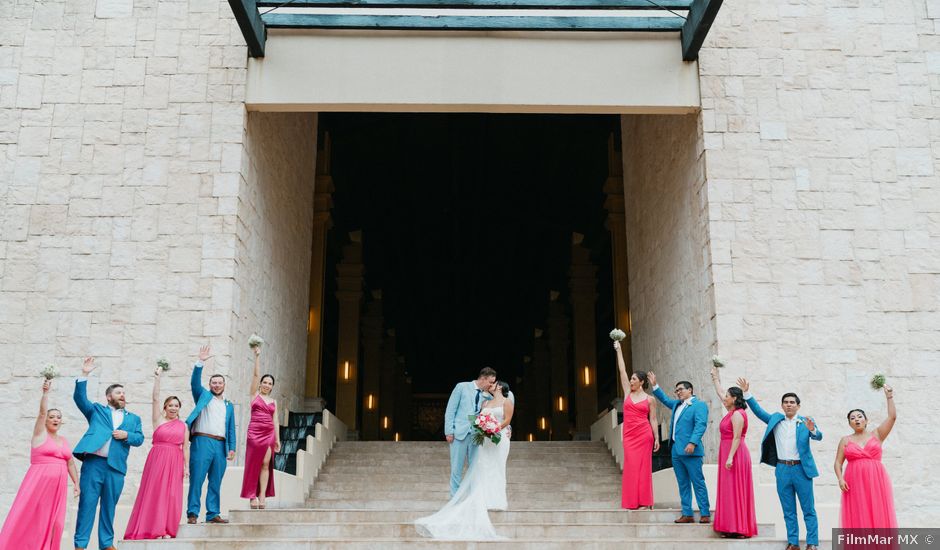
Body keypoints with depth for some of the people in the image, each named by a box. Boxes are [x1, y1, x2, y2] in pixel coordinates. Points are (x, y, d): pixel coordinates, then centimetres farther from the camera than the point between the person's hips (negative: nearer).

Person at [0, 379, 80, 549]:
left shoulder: (63, 441, 17)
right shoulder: (40, 434, 4)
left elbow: (70, 463, 20)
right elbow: (42, 411, -10)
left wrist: (76, 483, 14)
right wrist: (45, 392, -21)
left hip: (58, 485, 5)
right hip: (39, 482, -4)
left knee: (52, 520, 0)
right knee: (29, 518, -7)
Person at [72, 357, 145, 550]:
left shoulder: (133, 418, 21)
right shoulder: (97, 410, 18)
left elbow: (139, 439, 11)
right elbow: (80, 398, 4)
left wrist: (126, 435, -9)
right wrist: (84, 375, -4)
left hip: (116, 466, 2)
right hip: (93, 462, -2)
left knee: (109, 506, 5)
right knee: (87, 503, -4)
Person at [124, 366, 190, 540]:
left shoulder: (183, 426, 10)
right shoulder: (158, 419, 5)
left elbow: (185, 448, 10)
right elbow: (155, 398, -4)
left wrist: (186, 466, 3)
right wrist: (157, 378, -10)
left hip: (175, 462, 2)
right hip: (157, 459, -1)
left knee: (171, 494, -1)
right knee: (154, 493, -2)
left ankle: (166, 530, 5)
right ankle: (153, 529, 3)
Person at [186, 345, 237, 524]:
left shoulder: (228, 405, 22)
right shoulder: (203, 396, 14)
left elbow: (231, 428, 17)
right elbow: (195, 382, -3)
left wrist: (232, 448, 5)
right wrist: (201, 362, -14)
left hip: (221, 445, 4)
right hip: (202, 442, -4)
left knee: (215, 482, 4)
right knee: (196, 479, -8)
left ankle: (212, 514, 7)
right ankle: (192, 513, -6)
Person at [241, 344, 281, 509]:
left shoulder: (274, 402, 16)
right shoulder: (255, 394, 8)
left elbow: (275, 421, 12)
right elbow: (256, 374, 0)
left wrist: (277, 439, 6)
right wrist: (257, 356, -6)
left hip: (269, 434, 3)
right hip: (255, 432, -2)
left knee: (265, 465, -3)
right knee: (253, 465, -1)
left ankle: (262, 496, -5)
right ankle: (252, 496, 4)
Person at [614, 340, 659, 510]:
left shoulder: (649, 400, 3)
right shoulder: (628, 393, 11)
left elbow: (653, 420, 3)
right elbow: (622, 370, 10)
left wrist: (657, 438, -4)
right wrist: (618, 350, 10)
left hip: (644, 435, -3)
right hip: (629, 436, 3)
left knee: (644, 467, -3)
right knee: (631, 467, 0)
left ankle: (645, 501, 0)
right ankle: (633, 501, 1)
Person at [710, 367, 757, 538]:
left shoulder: (737, 414, -13)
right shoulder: (732, 411, 13)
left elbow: (737, 438, -19)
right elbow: (720, 393, 28)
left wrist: (730, 457, -24)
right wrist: (716, 378, 37)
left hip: (735, 454, -9)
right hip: (728, 453, 9)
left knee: (735, 490, -8)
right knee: (729, 491, 8)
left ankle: (739, 529, -6)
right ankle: (732, 528, 9)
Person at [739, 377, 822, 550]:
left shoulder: (806, 421, -2)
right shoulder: (775, 419, 8)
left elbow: (818, 437, -14)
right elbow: (758, 411, 5)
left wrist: (813, 430, -37)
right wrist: (747, 393, -4)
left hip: (801, 469, -3)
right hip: (782, 470, 3)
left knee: (808, 509, 3)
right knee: (788, 510, 10)